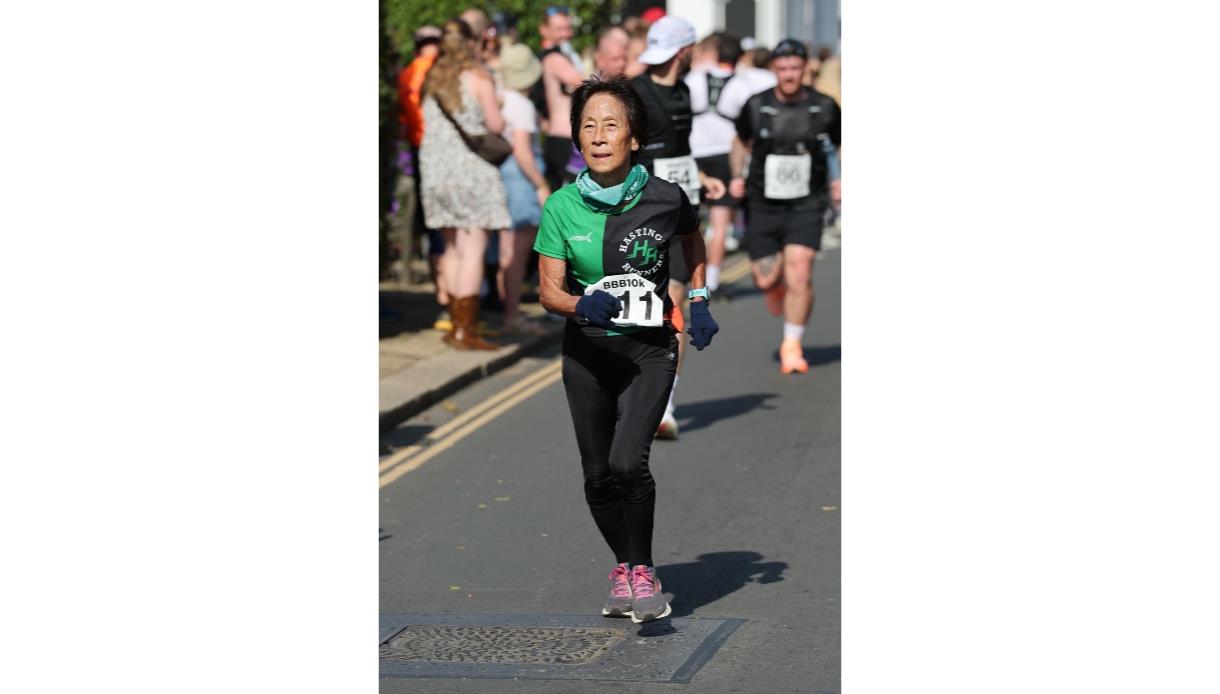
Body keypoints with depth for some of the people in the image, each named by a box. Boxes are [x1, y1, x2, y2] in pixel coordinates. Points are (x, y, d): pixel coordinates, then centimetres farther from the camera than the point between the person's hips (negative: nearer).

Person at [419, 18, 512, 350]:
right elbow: (495, 124, -5)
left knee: (453, 248, 14)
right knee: (473, 248, -5)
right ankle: (465, 329, -9)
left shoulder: (432, 79, 11)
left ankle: (457, 324, 17)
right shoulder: (477, 77, -5)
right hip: (470, 166, -6)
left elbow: (427, 124, 13)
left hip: (435, 166, 6)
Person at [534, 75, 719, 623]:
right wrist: (582, 305, -27)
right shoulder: (561, 208, -9)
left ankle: (643, 571, -2)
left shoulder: (664, 198, -10)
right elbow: (549, 289, -7)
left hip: (650, 350, -2)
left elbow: (694, 243, 14)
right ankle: (622, 567, 31)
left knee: (627, 462, -20)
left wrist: (699, 304, 9)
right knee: (598, 475, 8)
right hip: (587, 352, 2)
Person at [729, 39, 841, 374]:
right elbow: (741, 143, 14)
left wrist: (842, 180, -1)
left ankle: (792, 345, 4)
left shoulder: (824, 107, -3)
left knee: (799, 274, -13)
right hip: (763, 204, 1)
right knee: (766, 280, 1)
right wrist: (737, 176, 1)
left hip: (806, 204, -1)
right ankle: (777, 286, 41)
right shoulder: (756, 107, -4)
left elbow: (842, 144, 13)